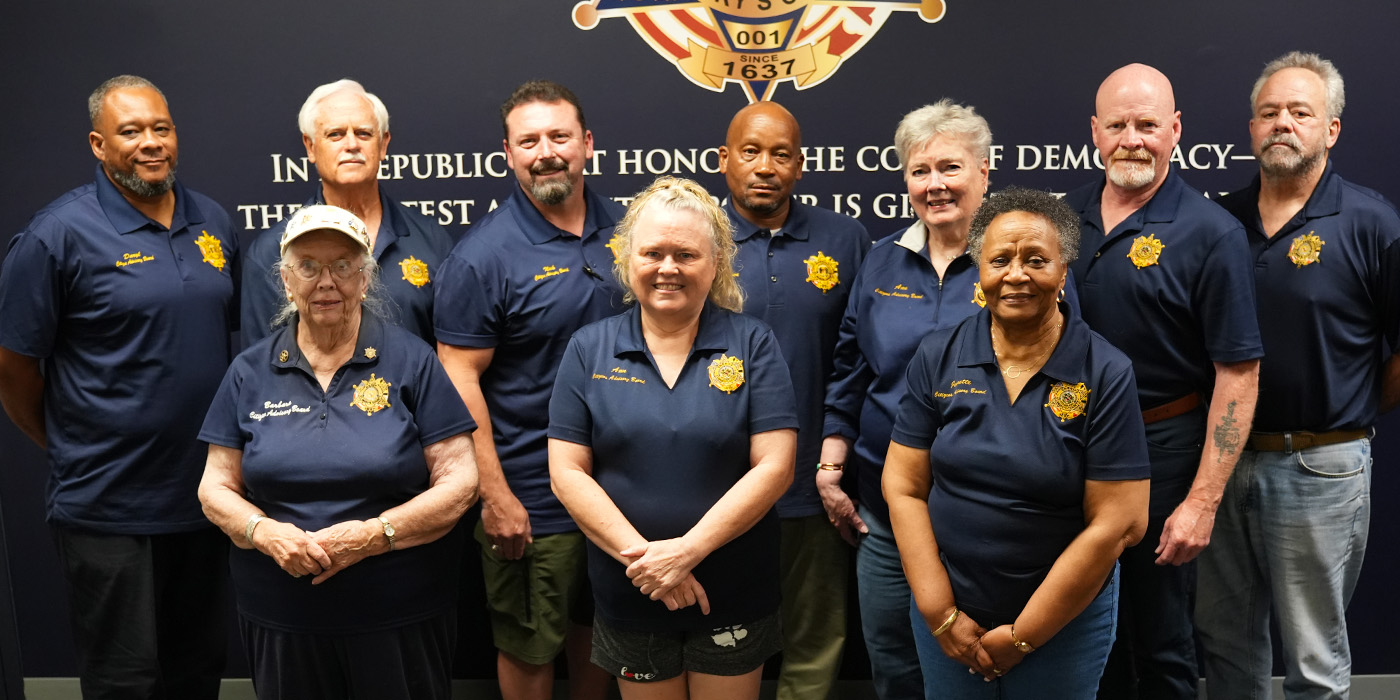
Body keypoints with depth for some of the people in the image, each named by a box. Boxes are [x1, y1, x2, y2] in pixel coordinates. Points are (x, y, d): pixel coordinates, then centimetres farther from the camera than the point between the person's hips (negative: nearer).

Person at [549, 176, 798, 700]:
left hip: (734, 596, -1)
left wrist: (687, 550, -19)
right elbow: (567, 472, -5)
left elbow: (774, 467, -11)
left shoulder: (753, 345, -4)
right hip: (629, 598, 1)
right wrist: (644, 556, -15)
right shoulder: (589, 349, 0)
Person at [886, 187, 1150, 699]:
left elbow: (1116, 524, -14)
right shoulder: (939, 357, -5)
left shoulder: (1106, 374, -12)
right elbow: (904, 487, -4)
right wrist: (941, 614, -9)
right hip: (947, 612, 2)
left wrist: (1020, 636, -11)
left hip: (1066, 617, -2)